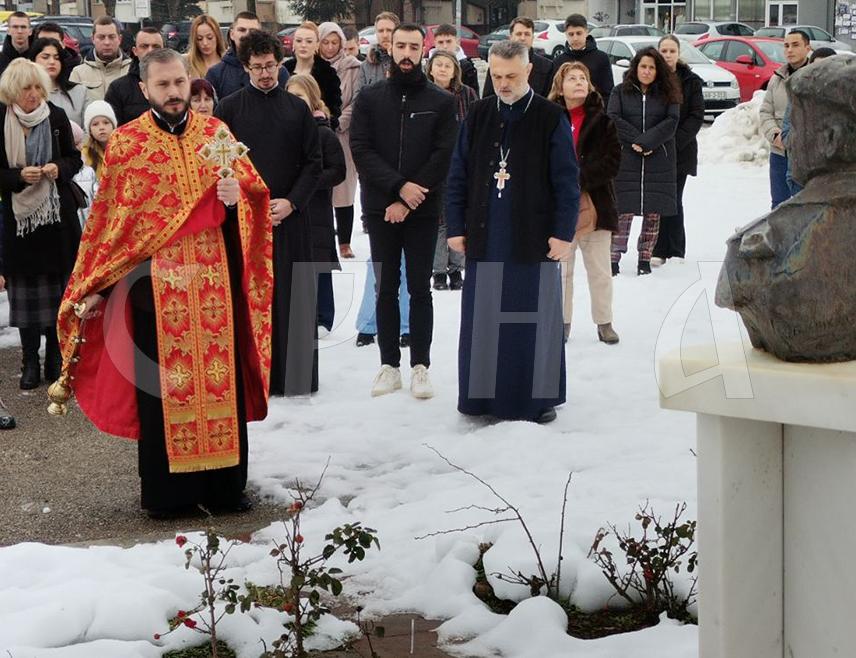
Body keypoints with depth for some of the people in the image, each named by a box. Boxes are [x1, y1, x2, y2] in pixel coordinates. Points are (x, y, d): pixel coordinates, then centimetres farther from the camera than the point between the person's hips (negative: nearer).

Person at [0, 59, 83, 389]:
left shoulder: (56, 116, -2)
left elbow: (74, 159, 7)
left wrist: (59, 168, -14)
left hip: (58, 214, 1)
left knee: (58, 289, 4)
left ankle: (55, 359, 15)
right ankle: (30, 361, 11)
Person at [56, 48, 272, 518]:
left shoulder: (216, 132, 7)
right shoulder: (125, 143, 1)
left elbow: (254, 191, 9)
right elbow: (107, 219, 2)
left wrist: (236, 196, -15)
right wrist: (92, 288, 0)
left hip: (214, 280, 2)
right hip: (155, 281, -2)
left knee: (222, 378, 5)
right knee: (161, 385, 3)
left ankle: (224, 484, 16)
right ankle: (166, 492, 13)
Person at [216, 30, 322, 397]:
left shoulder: (297, 109, 10)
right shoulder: (229, 108, 4)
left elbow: (313, 163, 8)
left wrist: (291, 202, -6)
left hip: (291, 217, 2)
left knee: (292, 297, 1)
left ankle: (294, 375, 7)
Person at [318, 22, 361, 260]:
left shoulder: (352, 67, 3)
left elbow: (356, 102, 0)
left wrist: (337, 123, -8)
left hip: (342, 137, -1)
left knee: (344, 191, 0)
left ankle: (345, 242, 8)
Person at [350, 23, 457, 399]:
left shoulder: (441, 102, 1)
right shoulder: (369, 98, 5)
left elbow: (443, 156, -6)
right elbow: (360, 149, -4)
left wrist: (408, 200, -14)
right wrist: (399, 186, -17)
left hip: (422, 211, -1)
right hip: (380, 209, 1)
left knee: (420, 289, 3)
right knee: (386, 289, 6)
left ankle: (420, 366, 8)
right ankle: (389, 365, 13)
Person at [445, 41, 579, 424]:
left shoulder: (550, 118, -1)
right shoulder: (478, 116, 9)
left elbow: (566, 181, -3)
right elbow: (458, 175, 10)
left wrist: (563, 233, -9)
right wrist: (455, 227, 5)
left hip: (534, 240, -3)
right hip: (485, 238, 3)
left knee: (535, 319, 2)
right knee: (482, 320, 5)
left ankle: (539, 398, 12)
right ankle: (481, 395, 15)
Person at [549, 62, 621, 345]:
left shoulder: (602, 120, 0)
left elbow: (612, 161, -7)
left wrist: (579, 178, -17)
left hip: (595, 206, 0)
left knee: (600, 271, 6)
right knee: (560, 269, 9)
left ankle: (604, 322, 17)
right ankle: (562, 321, 20)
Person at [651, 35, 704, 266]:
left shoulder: (691, 81, 4)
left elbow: (697, 116, 0)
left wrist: (676, 140, -11)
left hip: (680, 149, 0)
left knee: (674, 200, -1)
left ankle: (676, 251, 8)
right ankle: (658, 251, 5)